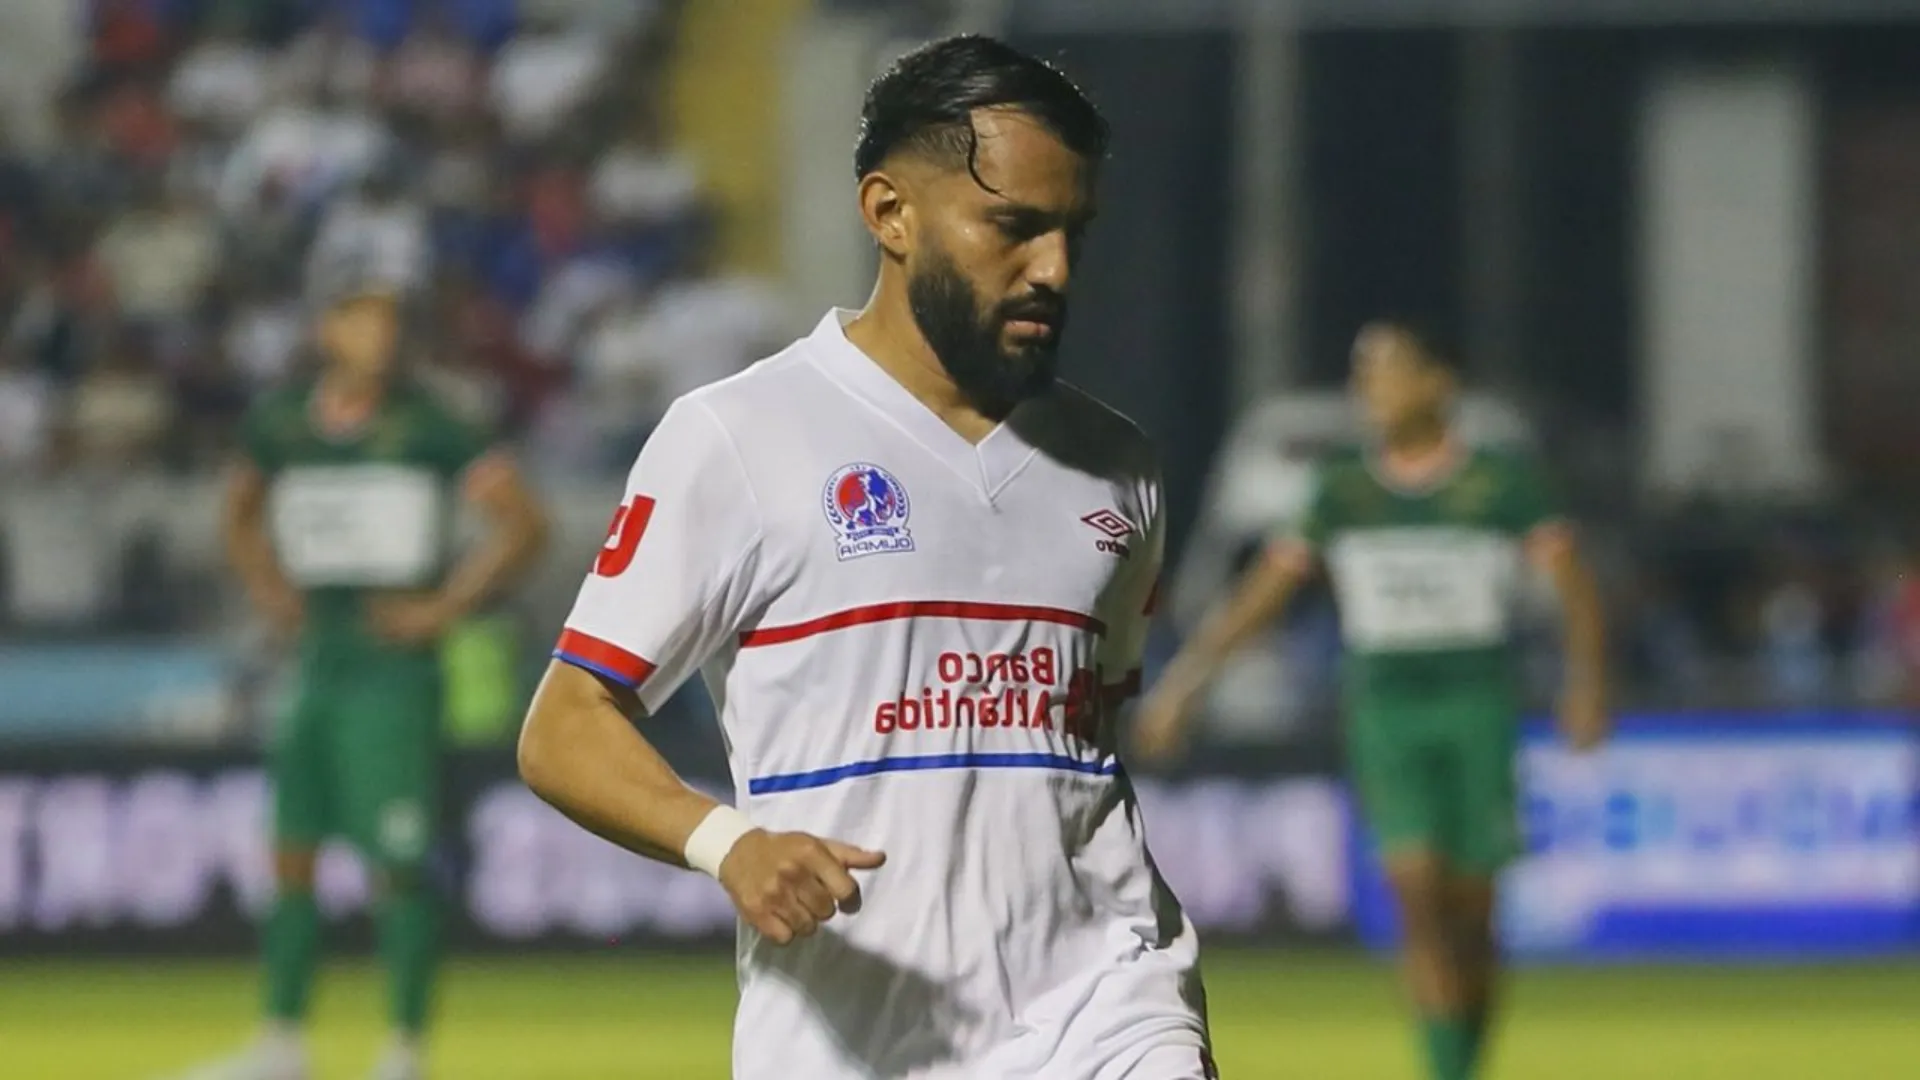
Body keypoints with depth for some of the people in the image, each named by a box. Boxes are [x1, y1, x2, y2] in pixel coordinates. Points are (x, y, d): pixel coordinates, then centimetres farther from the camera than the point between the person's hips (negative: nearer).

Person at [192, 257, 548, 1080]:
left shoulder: (426, 429, -9)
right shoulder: (279, 424, 5)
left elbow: (521, 523, -8)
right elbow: (242, 515, 25)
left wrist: (445, 607, -10)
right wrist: (271, 593, 11)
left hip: (394, 660, -6)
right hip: (314, 658, 6)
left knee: (398, 860, -8)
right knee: (290, 853, 9)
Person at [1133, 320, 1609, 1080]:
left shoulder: (1504, 483, 0)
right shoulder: (1343, 492, 7)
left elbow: (1568, 579, -5)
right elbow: (1268, 588, 9)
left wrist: (1586, 681, -19)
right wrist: (1184, 681, 4)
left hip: (1478, 704, -1)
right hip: (1384, 710, 1)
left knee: (1469, 911, 4)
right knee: (1418, 894, -14)